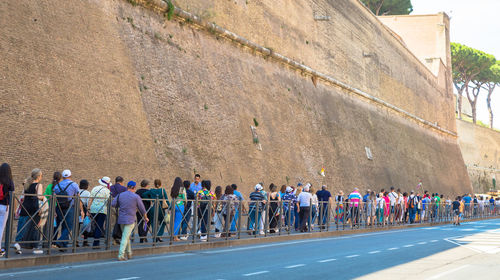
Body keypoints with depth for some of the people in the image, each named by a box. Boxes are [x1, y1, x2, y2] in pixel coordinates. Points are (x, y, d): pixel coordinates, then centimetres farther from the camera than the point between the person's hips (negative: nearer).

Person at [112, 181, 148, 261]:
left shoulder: (120, 195, 3)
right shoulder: (136, 197, -6)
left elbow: (113, 204, -1)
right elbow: (142, 209, 1)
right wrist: (145, 217, 17)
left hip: (121, 219, 4)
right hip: (130, 220, -4)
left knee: (126, 236, 19)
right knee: (125, 238, -5)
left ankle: (129, 253, 27)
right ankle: (121, 255, -11)